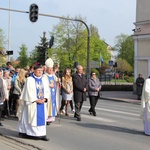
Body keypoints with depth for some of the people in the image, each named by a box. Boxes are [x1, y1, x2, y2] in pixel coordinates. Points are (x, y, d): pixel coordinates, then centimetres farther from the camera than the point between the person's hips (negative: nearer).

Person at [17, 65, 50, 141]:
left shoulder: (44, 80, 9)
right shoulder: (29, 79, -6)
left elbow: (47, 91, 9)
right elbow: (29, 92, -11)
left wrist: (44, 99, -8)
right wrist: (36, 100, -15)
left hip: (42, 102, 5)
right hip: (32, 103, -5)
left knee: (42, 118, 4)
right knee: (33, 118, -1)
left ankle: (42, 134, 7)